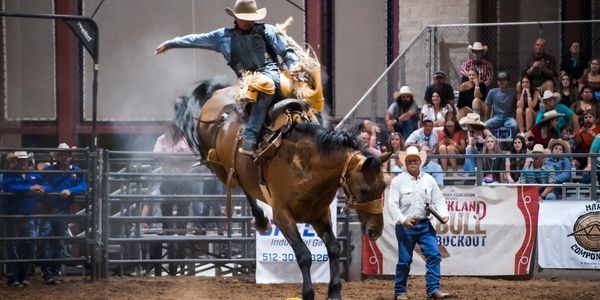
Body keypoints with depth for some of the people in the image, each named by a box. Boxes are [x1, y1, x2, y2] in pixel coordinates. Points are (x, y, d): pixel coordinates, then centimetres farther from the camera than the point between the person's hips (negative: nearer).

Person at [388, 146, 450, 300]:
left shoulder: (429, 180, 7)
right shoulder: (398, 181, -3)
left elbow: (438, 200, 10)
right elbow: (392, 204, -7)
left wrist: (443, 215, -7)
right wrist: (402, 220, -21)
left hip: (425, 225, 3)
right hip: (405, 226, -3)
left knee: (434, 255, -8)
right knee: (405, 260, 2)